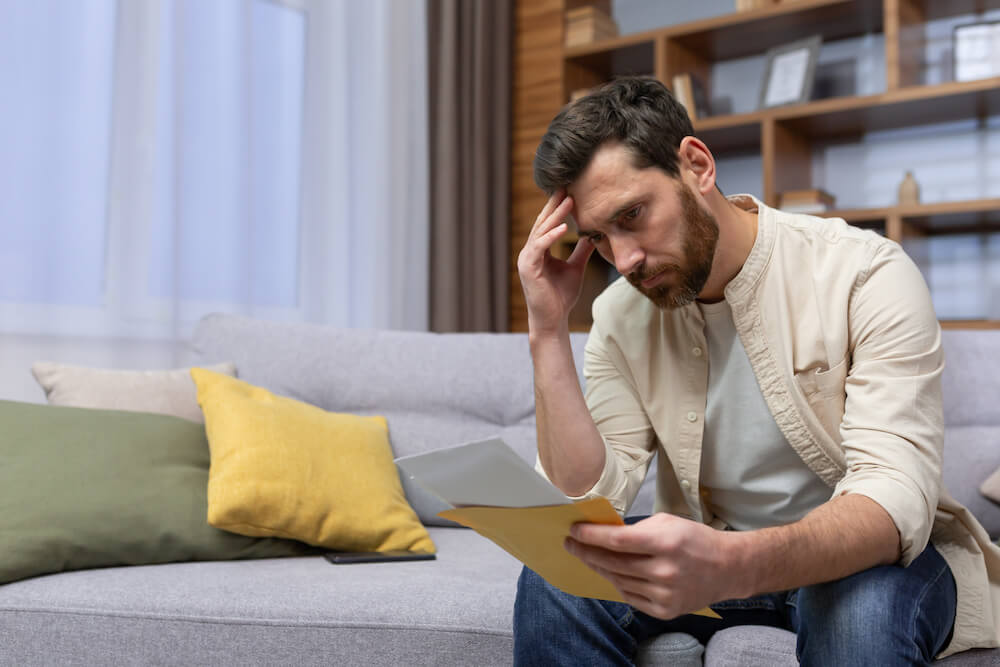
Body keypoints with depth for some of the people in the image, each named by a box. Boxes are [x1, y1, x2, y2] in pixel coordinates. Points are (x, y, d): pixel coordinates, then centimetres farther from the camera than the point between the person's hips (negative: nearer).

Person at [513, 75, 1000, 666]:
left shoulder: (868, 275, -19)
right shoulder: (621, 317, -5)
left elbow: (896, 496, -29)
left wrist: (733, 565, -49)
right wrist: (549, 332, -21)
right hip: (717, 562, 3)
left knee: (863, 605, -37)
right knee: (553, 580, -22)